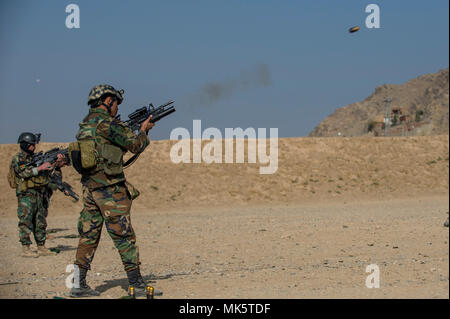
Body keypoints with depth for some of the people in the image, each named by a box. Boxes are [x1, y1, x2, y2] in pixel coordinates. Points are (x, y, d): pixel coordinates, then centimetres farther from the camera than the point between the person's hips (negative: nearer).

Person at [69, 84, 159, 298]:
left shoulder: (85, 125, 14)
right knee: (124, 238, -3)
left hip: (89, 187, 8)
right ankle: (137, 285, 1)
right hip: (110, 190, -8)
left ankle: (78, 284, 9)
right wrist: (144, 130, 11)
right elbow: (135, 145, -7)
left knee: (88, 236, 10)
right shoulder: (106, 124, -12)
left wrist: (136, 129, 18)